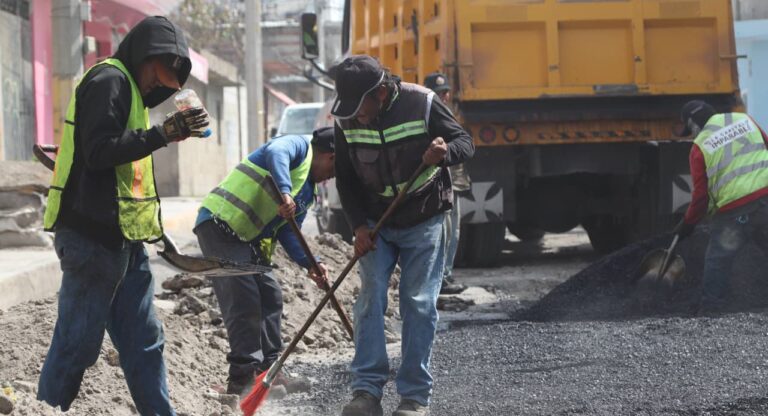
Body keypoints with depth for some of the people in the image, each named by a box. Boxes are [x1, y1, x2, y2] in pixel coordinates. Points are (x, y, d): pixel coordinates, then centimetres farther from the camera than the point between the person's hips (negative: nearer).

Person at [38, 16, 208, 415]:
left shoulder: (127, 87, 22)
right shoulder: (109, 80, -9)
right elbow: (99, 150, -20)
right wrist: (163, 134, -21)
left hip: (123, 239, 10)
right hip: (93, 237, -10)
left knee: (143, 341, 10)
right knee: (77, 344, -7)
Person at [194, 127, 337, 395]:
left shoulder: (307, 193, 23)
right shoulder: (298, 146, -3)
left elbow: (288, 233, 14)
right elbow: (276, 153, -27)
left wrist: (310, 263, -3)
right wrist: (285, 192, -42)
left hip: (248, 239, 10)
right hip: (220, 223, -10)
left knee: (270, 297, 11)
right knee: (243, 299, -14)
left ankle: (267, 372, 17)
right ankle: (243, 377, -14)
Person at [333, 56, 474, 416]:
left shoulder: (421, 104, -19)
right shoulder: (347, 119, -10)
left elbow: (465, 143, -13)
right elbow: (346, 179, -1)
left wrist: (445, 153, -36)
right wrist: (359, 226, -9)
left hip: (423, 223, -2)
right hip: (376, 224, 2)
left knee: (419, 304, -4)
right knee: (370, 299, -8)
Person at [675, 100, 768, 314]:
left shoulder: (700, 146, 3)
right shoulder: (744, 120, 14)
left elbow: (701, 194, 3)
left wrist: (688, 223, 15)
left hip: (734, 212, -3)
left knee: (717, 262, 9)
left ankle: (709, 307, 8)